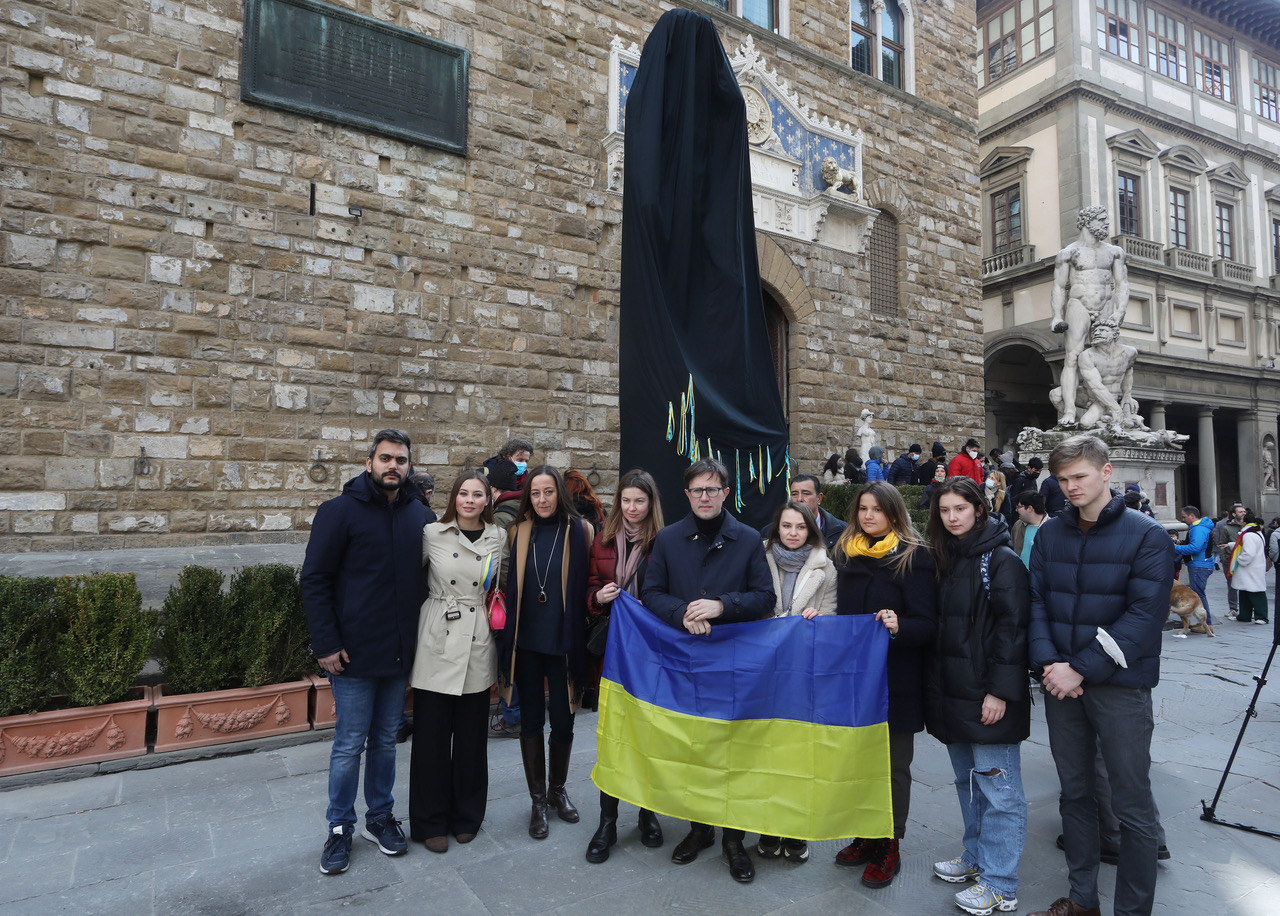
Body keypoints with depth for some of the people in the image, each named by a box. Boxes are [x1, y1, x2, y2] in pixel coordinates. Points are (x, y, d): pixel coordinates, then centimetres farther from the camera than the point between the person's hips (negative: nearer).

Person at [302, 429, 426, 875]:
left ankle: (380, 817, 34)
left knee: (386, 741, 17)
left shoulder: (418, 514, 5)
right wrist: (326, 644, -13)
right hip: (354, 654, -4)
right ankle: (340, 829, 26)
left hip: (400, 653, 4)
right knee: (349, 746, 8)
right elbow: (315, 580, -9)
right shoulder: (340, 511, -9)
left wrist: (420, 635, 6)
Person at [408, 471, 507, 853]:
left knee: (472, 735, 11)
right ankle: (430, 821, 23)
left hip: (477, 645, 2)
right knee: (431, 734, 5)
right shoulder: (431, 534, -3)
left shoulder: (499, 538, 5)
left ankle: (466, 816, 30)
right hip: (437, 642, -2)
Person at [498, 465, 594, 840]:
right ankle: (537, 800, 26)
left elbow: (587, 587, 1)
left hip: (563, 640, -1)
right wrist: (507, 639, 3)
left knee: (562, 720, 8)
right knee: (531, 720, 10)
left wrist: (583, 639, -3)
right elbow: (509, 586, 8)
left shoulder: (579, 531, -4)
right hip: (526, 640, 1)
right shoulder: (518, 532, 2)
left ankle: (557, 788, 34)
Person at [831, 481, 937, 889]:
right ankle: (866, 835, 31)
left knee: (893, 764, 7)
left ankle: (889, 846, 23)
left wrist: (899, 625, -31)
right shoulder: (847, 553, 8)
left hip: (895, 679, -5)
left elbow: (928, 625, -14)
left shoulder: (914, 556, -9)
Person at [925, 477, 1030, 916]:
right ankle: (976, 857, 33)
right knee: (968, 780, 18)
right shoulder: (947, 559, 12)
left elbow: (1011, 629, -16)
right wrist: (936, 687, 15)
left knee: (997, 788, 2)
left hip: (987, 697, -7)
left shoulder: (1002, 560, -11)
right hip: (953, 693, 8)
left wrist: (1000, 690, -19)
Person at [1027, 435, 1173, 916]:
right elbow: (1036, 601, 3)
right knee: (1074, 792, 15)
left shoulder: (1146, 535, -8)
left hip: (1120, 685, -4)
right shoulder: (1050, 533, 5)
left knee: (1133, 804, 5)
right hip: (1061, 682, 4)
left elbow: (1145, 615, -15)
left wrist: (1081, 670, -18)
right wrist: (1049, 664, -11)